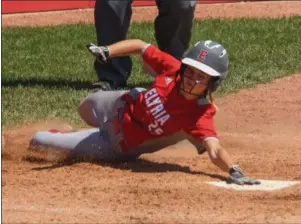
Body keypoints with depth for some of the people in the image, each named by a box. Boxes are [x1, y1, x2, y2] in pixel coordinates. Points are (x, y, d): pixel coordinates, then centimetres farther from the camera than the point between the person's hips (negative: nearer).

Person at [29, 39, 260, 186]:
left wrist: (234, 171, -72)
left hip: (120, 147, -3)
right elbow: (139, 46, -13)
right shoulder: (172, 68, -27)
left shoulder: (200, 115, -39)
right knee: (87, 108, 40)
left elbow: (215, 149, -52)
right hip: (123, 105, 3)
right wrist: (107, 52, -28)